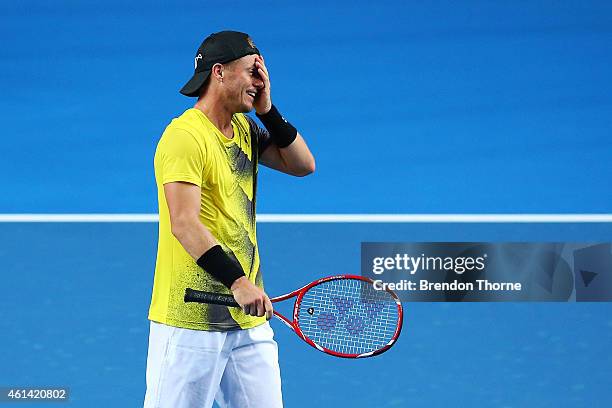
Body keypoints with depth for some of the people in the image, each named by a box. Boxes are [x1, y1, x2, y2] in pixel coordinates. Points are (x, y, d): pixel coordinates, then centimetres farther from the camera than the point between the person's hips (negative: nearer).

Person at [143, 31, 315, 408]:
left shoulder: (244, 129, 13)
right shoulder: (185, 135, -15)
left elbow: (303, 164, 15)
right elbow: (184, 224, -23)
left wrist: (268, 110, 4)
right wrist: (236, 281, -31)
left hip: (249, 317, 8)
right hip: (192, 320, -8)